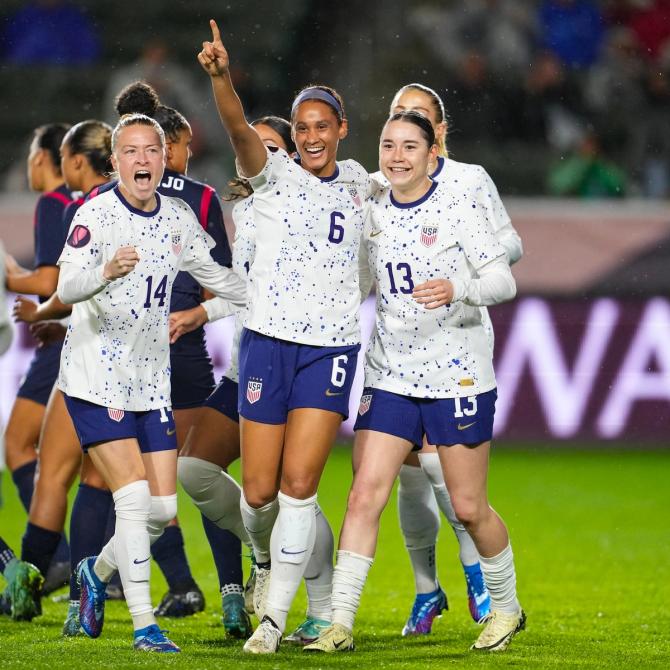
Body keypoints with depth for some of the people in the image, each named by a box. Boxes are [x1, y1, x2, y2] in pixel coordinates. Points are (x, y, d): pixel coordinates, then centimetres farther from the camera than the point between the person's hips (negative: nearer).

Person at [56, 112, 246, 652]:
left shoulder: (178, 218, 5)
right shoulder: (95, 214, -14)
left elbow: (218, 276, 21)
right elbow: (66, 287, -28)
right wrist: (106, 272, -49)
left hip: (151, 380, 6)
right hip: (96, 379, -6)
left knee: (163, 509, 3)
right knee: (135, 499, -14)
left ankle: (98, 571, 31)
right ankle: (144, 624, -6)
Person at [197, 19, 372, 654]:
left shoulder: (358, 182, 13)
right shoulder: (273, 173, 1)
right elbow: (240, 130, -21)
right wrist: (220, 77, -38)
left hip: (332, 348, 1)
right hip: (268, 341, -1)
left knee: (298, 485, -9)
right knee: (259, 490, 0)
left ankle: (274, 616, -1)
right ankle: (265, 559, 34)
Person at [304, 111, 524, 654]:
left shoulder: (458, 204, -8)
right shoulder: (372, 211, 6)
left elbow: (503, 280, -13)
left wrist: (457, 289, -31)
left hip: (458, 377, -4)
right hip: (390, 376, 4)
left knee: (468, 507, 4)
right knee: (365, 495, -9)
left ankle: (506, 607, 27)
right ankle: (339, 624, -8)